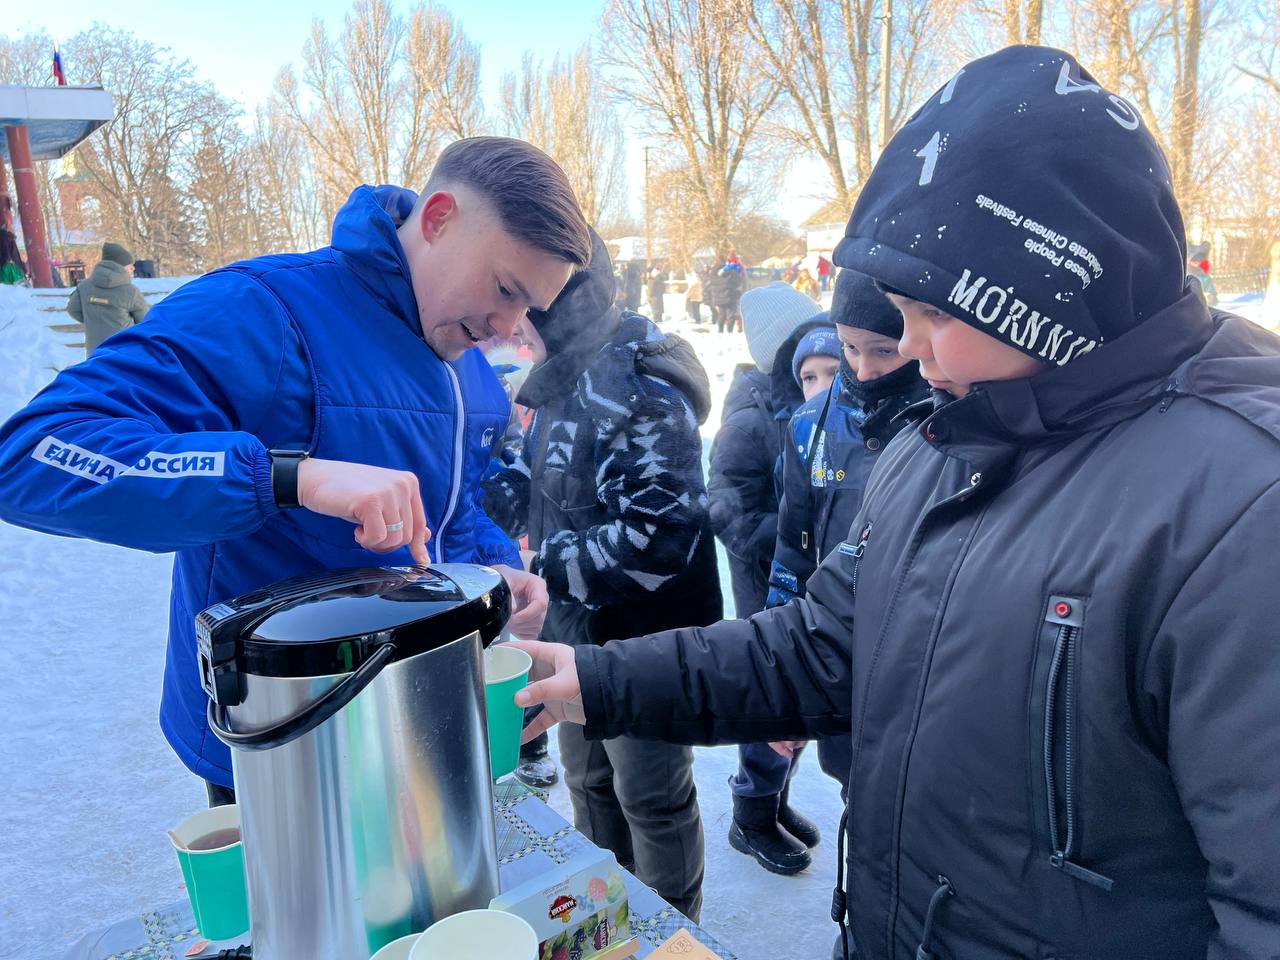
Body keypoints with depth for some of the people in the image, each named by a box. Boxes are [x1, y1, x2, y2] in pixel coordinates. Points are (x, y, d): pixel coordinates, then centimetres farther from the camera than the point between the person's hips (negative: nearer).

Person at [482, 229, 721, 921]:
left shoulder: (638, 385, -24)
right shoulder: (569, 377, 6)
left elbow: (657, 536, -30)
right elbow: (544, 484, 13)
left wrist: (546, 565, -22)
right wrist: (491, 488, -4)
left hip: (639, 638, -9)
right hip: (578, 629, 9)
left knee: (651, 798, 11)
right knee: (589, 783, 25)